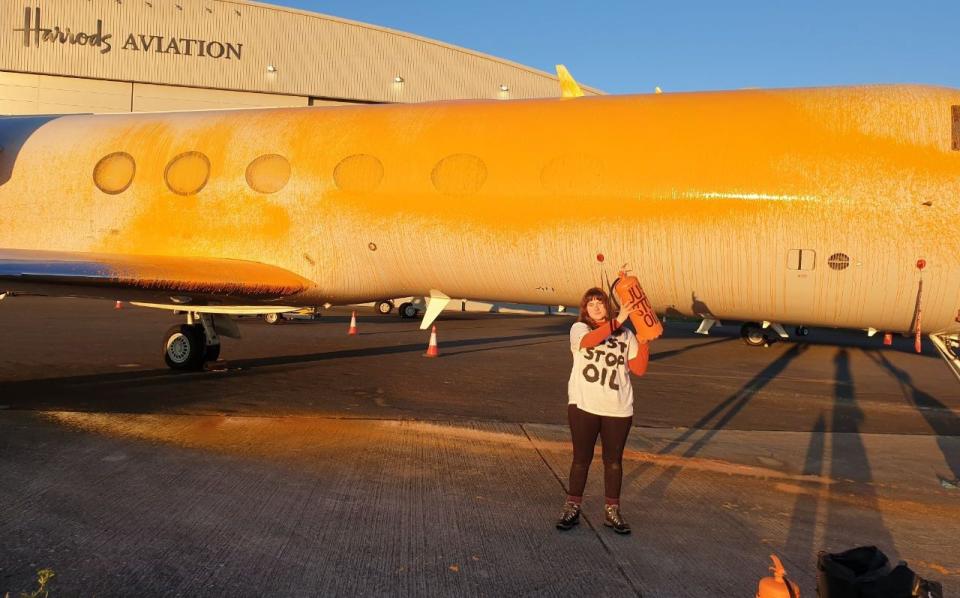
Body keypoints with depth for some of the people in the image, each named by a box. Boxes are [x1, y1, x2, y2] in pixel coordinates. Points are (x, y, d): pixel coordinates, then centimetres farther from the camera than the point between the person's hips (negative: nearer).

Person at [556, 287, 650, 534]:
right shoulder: (579, 328, 0)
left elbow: (639, 369, 2)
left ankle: (612, 512, 23)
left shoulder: (625, 335, 8)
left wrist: (644, 340, -8)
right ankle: (572, 508, 19)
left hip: (618, 409, 2)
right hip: (584, 406, -2)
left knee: (613, 461, 11)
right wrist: (617, 321, -28)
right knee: (581, 459, 7)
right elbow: (589, 341, -24)